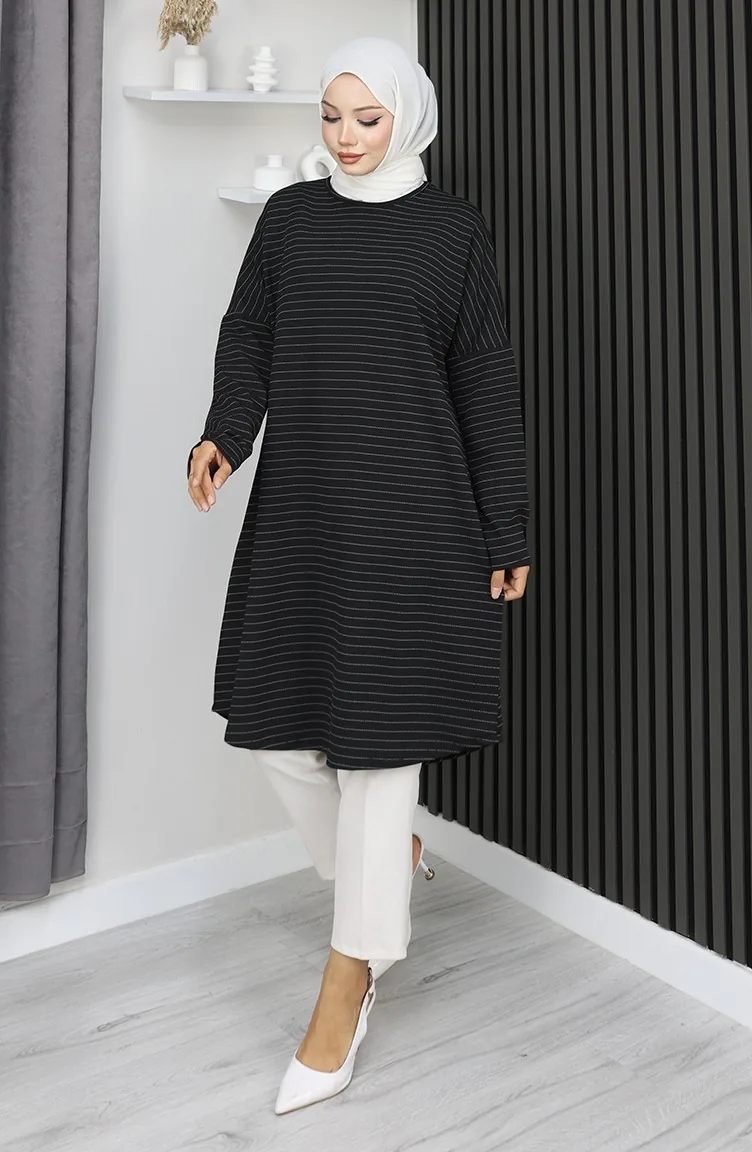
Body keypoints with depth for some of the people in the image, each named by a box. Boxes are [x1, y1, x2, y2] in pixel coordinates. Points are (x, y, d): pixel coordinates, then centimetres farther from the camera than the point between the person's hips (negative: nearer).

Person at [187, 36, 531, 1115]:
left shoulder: (453, 228, 5)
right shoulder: (291, 215, 13)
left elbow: (487, 386, 4)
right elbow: (246, 339, 8)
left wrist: (507, 532, 2)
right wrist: (225, 431, -14)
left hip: (408, 511, -3)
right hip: (299, 504, 4)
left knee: (380, 729, -2)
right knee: (277, 723, 4)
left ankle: (347, 982, 15)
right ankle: (388, 860, 35)